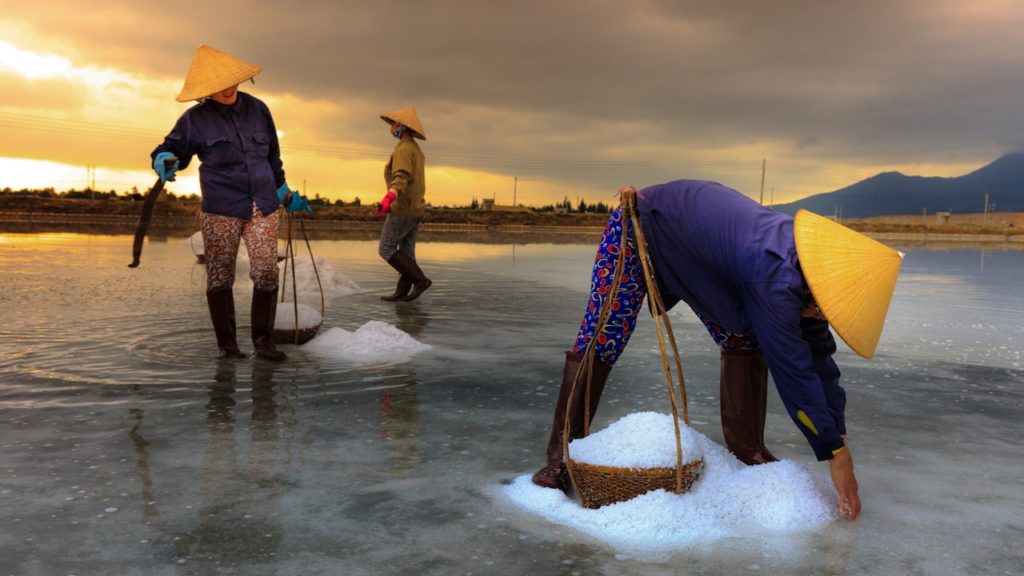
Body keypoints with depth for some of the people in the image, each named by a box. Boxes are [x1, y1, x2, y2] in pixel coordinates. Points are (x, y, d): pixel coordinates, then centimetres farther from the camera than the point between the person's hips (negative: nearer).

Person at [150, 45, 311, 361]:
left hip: (263, 207, 2)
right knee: (220, 277, 4)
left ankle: (263, 340, 6)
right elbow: (169, 148, 6)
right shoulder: (196, 119, 0)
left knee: (266, 273, -6)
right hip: (220, 210, -2)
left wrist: (286, 194, 24)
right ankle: (226, 343, 16)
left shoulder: (257, 109, 8)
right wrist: (165, 162, -19)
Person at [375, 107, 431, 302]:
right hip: (415, 208, 9)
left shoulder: (403, 149, -16)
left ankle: (420, 280, -8)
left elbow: (401, 177, -33)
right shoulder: (416, 150, 16)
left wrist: (388, 198, -49)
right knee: (406, 250, 8)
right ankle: (401, 292, 9)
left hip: (402, 208, -9)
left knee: (386, 249, -3)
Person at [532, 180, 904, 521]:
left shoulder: (802, 271, -13)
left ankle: (748, 450, 8)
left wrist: (840, 441, -3)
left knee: (746, 340, -1)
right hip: (640, 227, -8)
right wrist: (836, 455, -26)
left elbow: (819, 356, -5)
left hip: (698, 251, 8)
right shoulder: (775, 279, -39)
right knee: (600, 339, -13)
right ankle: (563, 453, -2)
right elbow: (794, 371, -35)